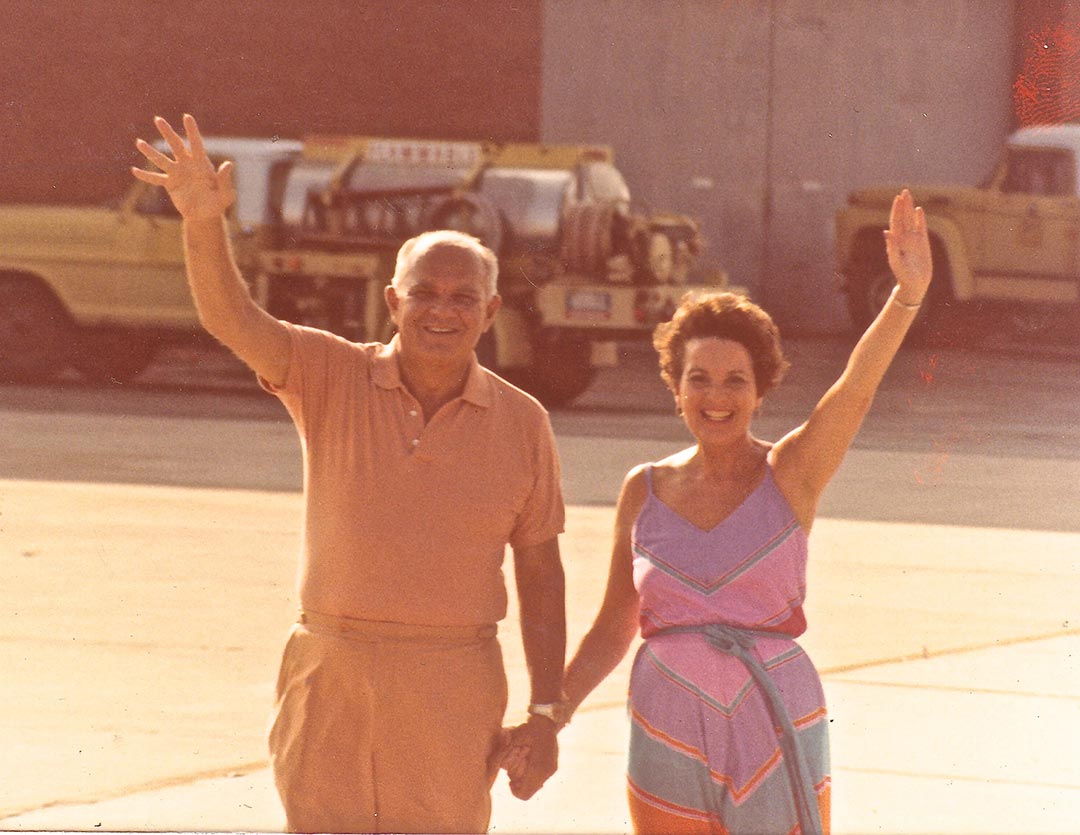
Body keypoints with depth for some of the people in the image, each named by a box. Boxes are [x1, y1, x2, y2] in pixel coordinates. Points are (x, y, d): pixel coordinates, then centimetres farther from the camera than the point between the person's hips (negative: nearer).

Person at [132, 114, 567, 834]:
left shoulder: (521, 422, 2)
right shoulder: (332, 378, 0)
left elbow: (541, 572, 6)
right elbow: (232, 319, -17)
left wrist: (546, 712, 1)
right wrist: (204, 222, -37)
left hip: (450, 700, 0)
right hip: (331, 687, 0)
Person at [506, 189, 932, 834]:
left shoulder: (792, 474, -4)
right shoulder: (646, 490, 4)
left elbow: (857, 386, -22)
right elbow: (615, 629, 11)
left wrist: (908, 296, -37)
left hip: (776, 736, -3)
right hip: (669, 735, 3)